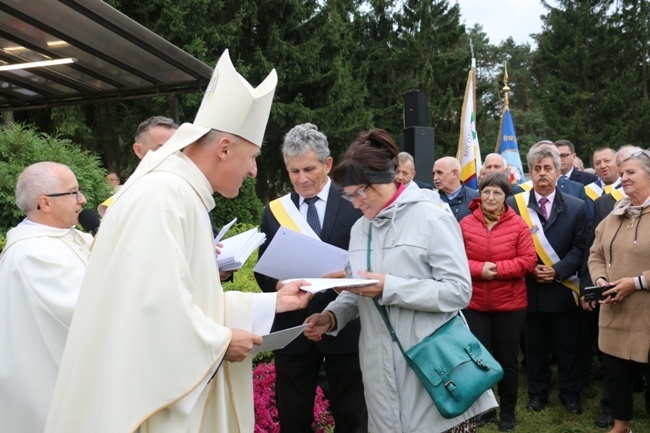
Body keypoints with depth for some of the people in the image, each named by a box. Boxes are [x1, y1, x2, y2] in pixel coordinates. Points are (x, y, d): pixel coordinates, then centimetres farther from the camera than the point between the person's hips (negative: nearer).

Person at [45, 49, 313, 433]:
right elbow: (158, 304, -27)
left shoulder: (184, 196, 11)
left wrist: (274, 302, 12)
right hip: (146, 400, -10)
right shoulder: (163, 195, -19)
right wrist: (222, 340, -13)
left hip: (169, 386, 10)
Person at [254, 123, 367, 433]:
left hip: (344, 327, -2)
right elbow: (263, 271, 5)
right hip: (292, 329, 3)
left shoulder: (355, 203, -5)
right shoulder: (275, 211, 5)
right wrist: (279, 286, -16)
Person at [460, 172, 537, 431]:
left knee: (507, 359, 12)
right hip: (474, 304, 1)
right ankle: (484, 409, 28)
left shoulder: (518, 225, -5)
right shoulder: (465, 224, -3)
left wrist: (497, 269, -20)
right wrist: (479, 269, -19)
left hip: (510, 304, -1)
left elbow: (529, 261, -9)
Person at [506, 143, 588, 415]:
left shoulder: (576, 206, 1)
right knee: (535, 345, 12)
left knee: (567, 346, 11)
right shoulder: (514, 204, -1)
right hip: (529, 287, 0)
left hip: (563, 288, 0)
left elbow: (580, 247, -2)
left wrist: (558, 271, -14)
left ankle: (570, 394, 28)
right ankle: (537, 393, 27)